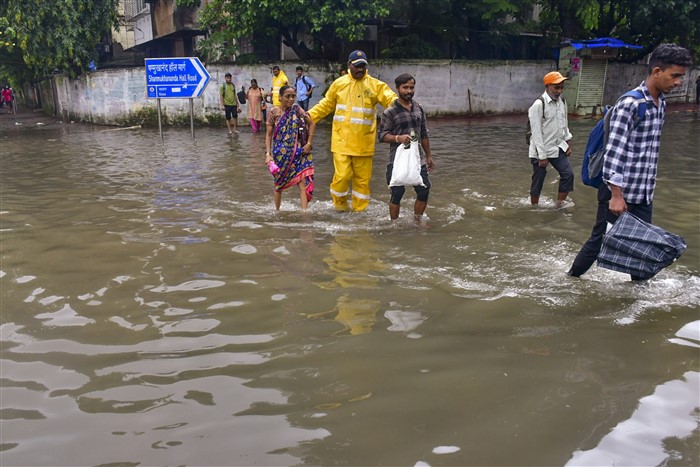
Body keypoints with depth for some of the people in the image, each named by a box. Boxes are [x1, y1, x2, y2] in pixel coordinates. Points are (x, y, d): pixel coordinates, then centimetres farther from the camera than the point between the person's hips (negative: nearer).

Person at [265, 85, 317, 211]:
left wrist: (309, 144, 1)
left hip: (298, 152, 1)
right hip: (280, 153, -1)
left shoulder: (296, 109, -1)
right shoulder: (273, 112, -5)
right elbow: (269, 135, -3)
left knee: (303, 182, -10)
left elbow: (312, 124, 7)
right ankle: (277, 210, 29)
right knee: (279, 183, 13)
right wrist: (268, 154, -11)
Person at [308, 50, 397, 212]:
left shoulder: (376, 85, 0)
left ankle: (359, 209, 24)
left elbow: (391, 100, -10)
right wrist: (309, 115, 7)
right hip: (342, 140, 0)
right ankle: (339, 204, 19)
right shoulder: (339, 84, 5)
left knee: (362, 178, 8)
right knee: (342, 175, -7)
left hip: (363, 142, 1)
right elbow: (326, 105, 15)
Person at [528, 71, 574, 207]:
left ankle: (560, 204, 12)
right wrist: (542, 156, -19)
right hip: (541, 150, -7)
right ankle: (534, 208, 20)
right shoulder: (538, 105, -20)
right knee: (538, 180, 4)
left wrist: (568, 142, 11)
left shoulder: (562, 102, 4)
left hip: (558, 147, 7)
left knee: (568, 174, 0)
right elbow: (536, 132, -19)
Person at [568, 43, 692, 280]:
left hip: (644, 194, 7)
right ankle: (571, 278, 22)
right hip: (620, 191, -7)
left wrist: (650, 186, 20)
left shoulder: (660, 103, 9)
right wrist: (616, 195, -23)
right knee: (600, 240, 4)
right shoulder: (630, 104, -17)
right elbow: (613, 151, -21)